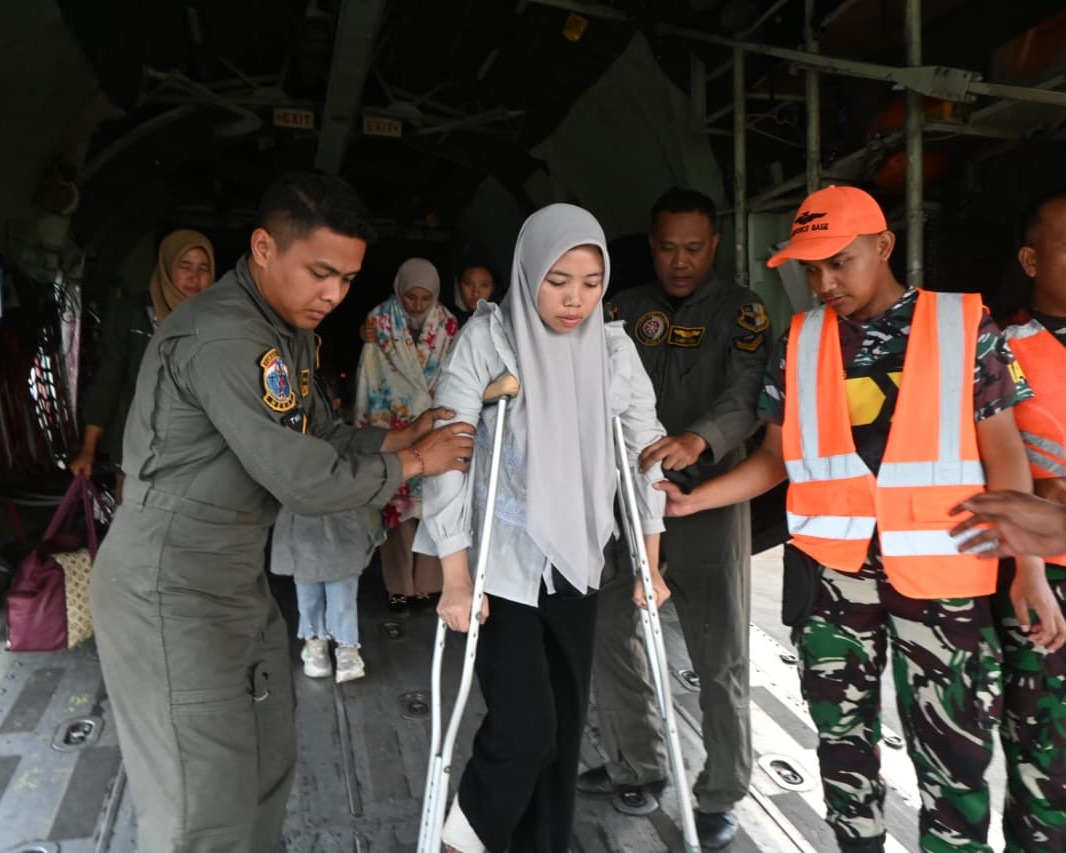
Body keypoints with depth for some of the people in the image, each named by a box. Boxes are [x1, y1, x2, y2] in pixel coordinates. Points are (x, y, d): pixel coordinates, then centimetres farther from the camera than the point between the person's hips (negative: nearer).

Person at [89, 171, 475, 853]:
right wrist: (413, 463, -12)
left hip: (241, 579, 10)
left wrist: (401, 436, -2)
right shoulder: (220, 337, -25)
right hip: (171, 591, -9)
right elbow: (305, 480, -26)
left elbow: (320, 436, 14)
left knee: (268, 766, 20)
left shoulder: (292, 332, 7)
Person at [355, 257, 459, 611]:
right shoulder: (379, 322, -5)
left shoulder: (448, 324, 0)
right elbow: (369, 379, -1)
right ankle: (399, 585, 14)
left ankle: (427, 581, 18)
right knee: (396, 504, 2)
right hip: (393, 429, -1)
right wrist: (367, 429, 0)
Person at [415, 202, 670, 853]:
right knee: (524, 726, -6)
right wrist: (457, 580, -16)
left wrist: (649, 567, 4)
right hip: (500, 564, -4)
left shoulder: (615, 348, -1)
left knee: (566, 724, 12)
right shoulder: (487, 338, -13)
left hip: (576, 561, 4)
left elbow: (645, 452, 4)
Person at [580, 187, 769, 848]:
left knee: (721, 656, 3)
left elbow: (746, 399, -15)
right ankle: (638, 767, 31)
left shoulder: (742, 311, 0)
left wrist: (699, 440, -35)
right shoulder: (625, 309, 10)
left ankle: (722, 795, 23)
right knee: (611, 633, 10)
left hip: (709, 496, -3)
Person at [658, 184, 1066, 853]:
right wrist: (690, 500, -3)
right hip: (830, 570, 3)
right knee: (842, 736, 14)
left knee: (953, 751, 4)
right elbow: (778, 458, 7)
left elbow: (1003, 454, 0)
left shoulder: (964, 324, 0)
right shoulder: (801, 342, 5)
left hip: (939, 570, -2)